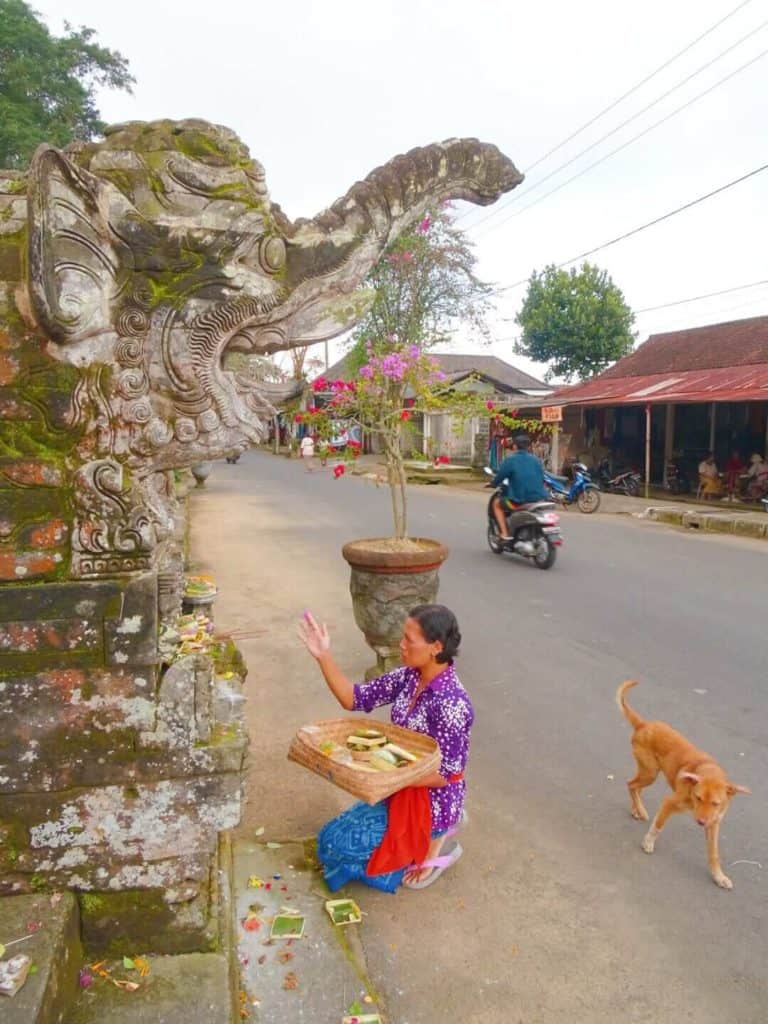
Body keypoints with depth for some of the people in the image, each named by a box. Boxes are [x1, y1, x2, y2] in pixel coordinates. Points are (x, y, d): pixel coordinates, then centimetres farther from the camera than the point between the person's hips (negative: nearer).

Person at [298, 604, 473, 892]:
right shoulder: (408, 676, -7)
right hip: (404, 789, 8)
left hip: (433, 799, -8)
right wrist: (323, 656, -15)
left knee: (341, 842, -5)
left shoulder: (451, 702, -30)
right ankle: (440, 827, 19)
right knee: (340, 832, 20)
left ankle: (434, 842, 6)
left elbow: (444, 775, -25)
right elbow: (355, 698, -4)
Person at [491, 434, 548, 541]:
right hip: (539, 499, 5)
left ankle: (505, 534, 6)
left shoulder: (510, 460, -4)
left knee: (497, 503, 20)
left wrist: (493, 483, 19)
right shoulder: (536, 460, 10)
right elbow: (542, 479, 16)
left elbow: (499, 477, -3)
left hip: (519, 501, -5)